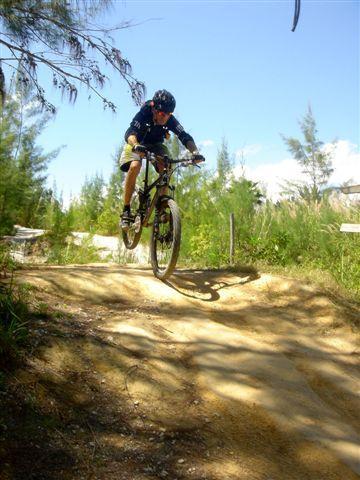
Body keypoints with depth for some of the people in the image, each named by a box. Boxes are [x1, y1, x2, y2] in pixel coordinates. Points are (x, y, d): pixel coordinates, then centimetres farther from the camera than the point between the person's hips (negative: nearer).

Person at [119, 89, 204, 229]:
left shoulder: (170, 120, -24)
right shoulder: (143, 114, -32)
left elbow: (185, 136, -32)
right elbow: (130, 133, -46)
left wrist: (195, 152, -51)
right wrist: (136, 146, -68)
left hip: (156, 145, 3)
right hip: (137, 145, -3)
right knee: (134, 167, -32)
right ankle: (126, 211, -23)